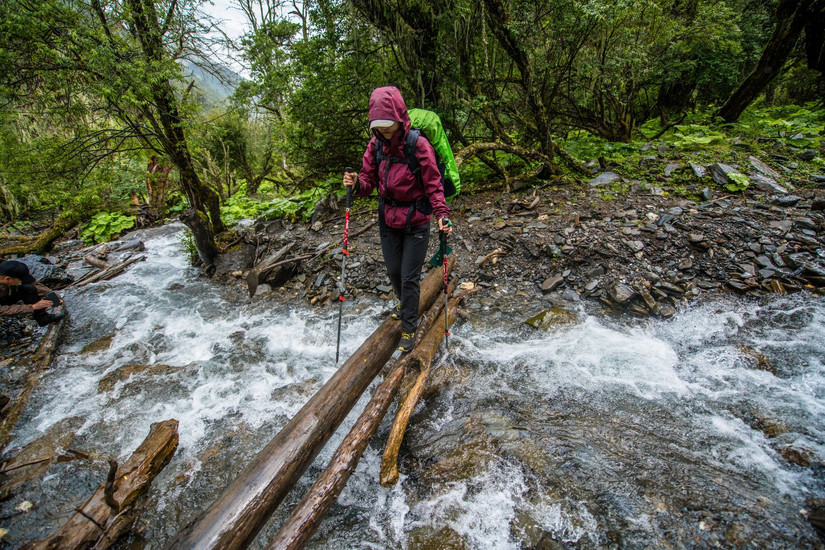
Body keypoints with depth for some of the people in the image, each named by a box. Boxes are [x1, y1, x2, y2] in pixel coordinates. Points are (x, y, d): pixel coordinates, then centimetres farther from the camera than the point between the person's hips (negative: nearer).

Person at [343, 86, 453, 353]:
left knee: (409, 277, 1)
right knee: (393, 271, 18)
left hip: (416, 222, -5)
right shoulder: (376, 144, -3)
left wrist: (442, 214, -29)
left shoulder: (419, 145, -18)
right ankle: (404, 302, 50)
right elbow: (369, 180, 1)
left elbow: (433, 185, -15)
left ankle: (408, 329, 20)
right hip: (388, 220, 5)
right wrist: (356, 183, -22)